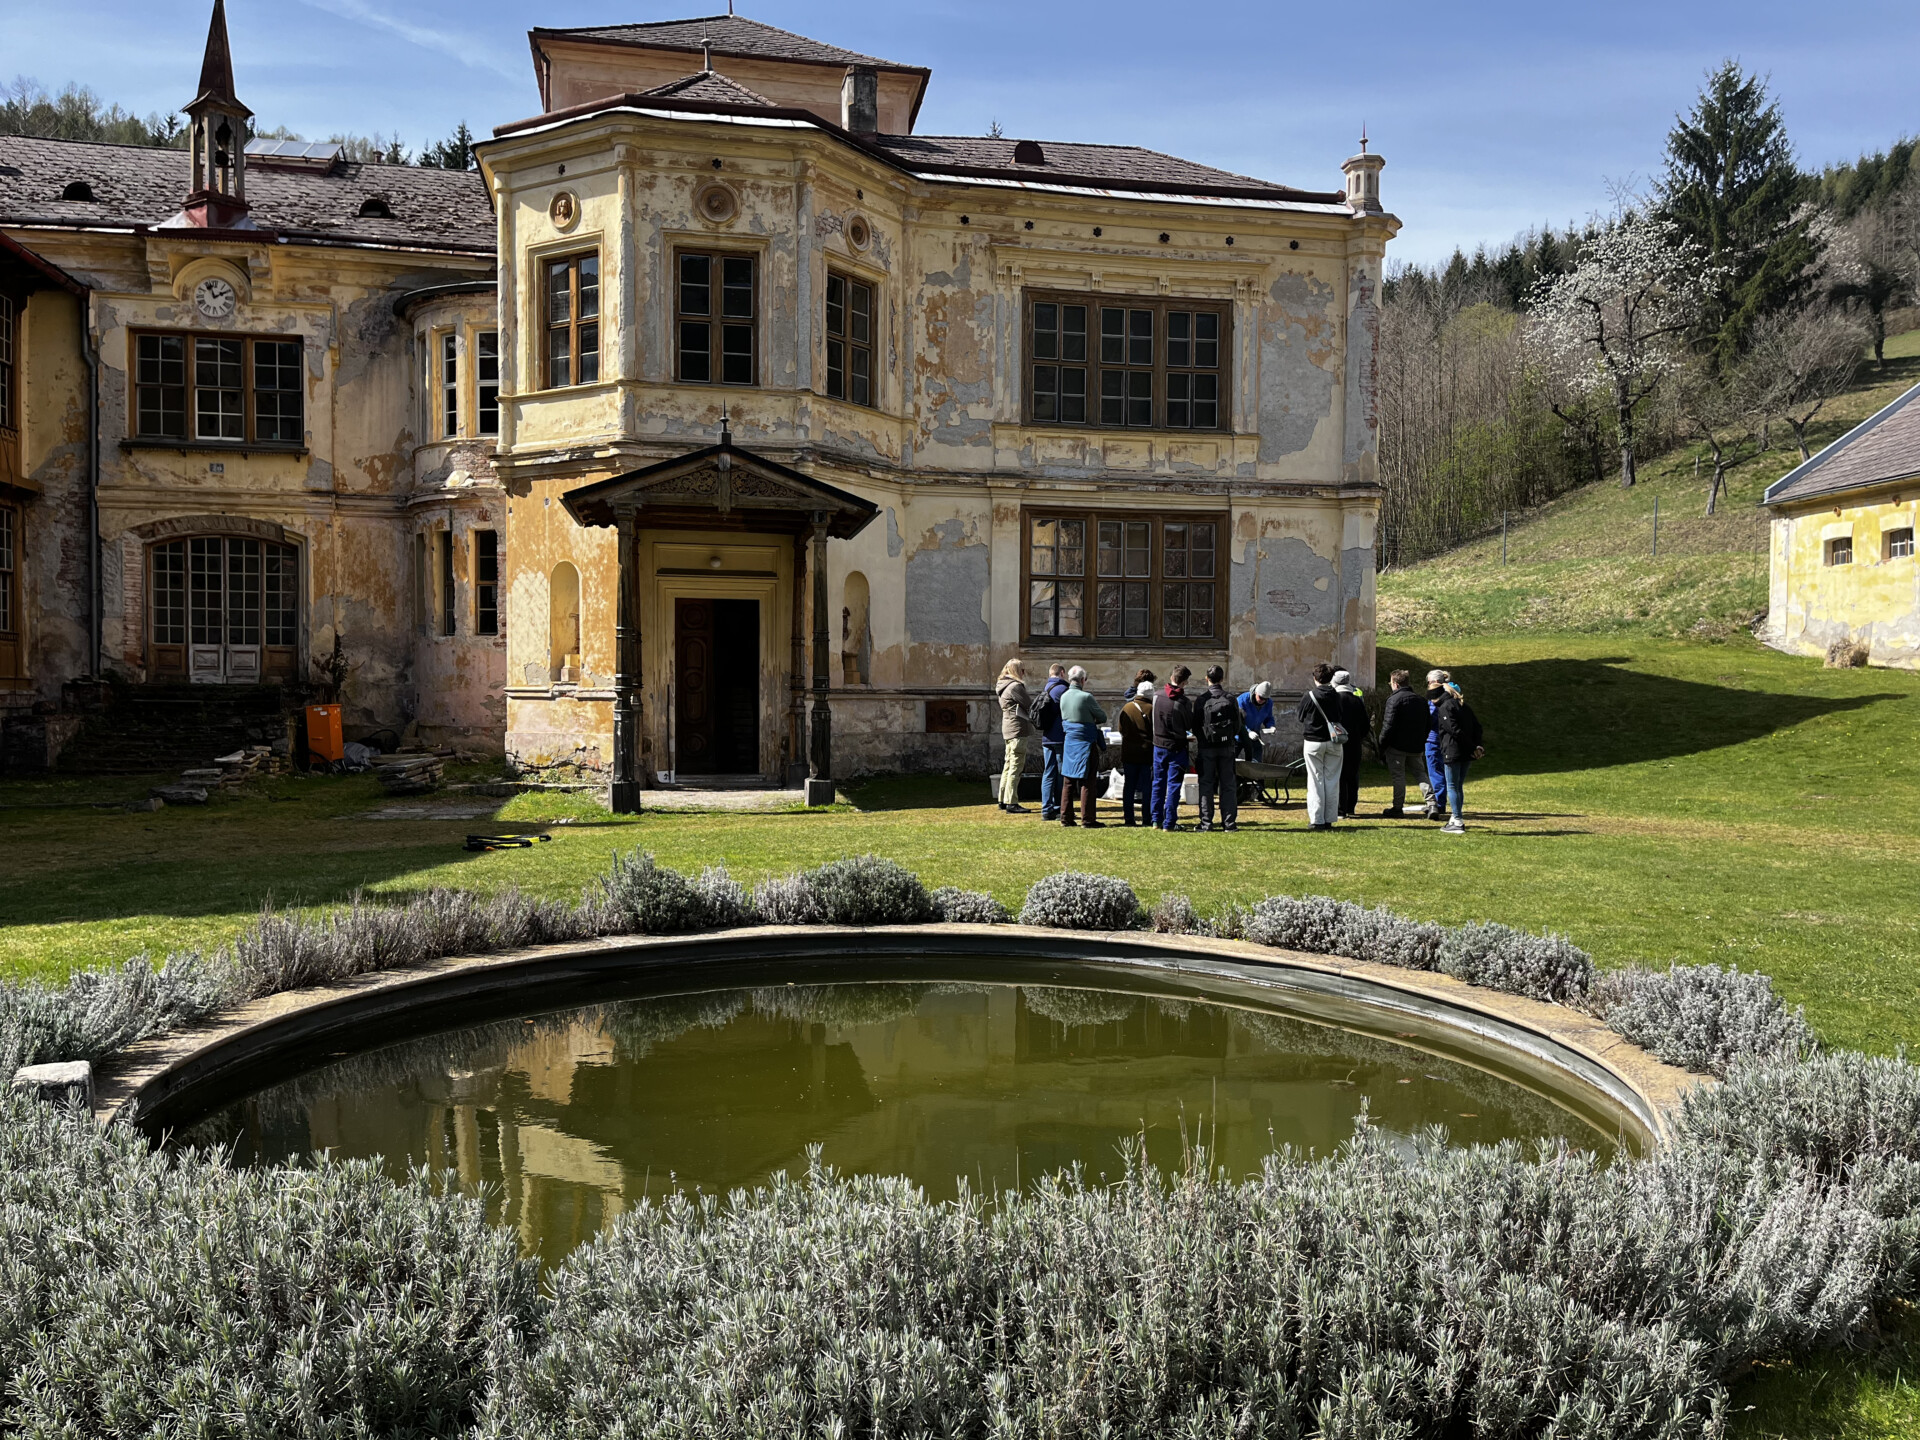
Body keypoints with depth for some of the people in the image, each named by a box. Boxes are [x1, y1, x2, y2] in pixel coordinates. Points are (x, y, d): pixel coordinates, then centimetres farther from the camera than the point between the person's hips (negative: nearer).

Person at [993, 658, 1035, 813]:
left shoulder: (1004, 687, 17)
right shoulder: (1015, 686, -14)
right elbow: (1029, 705, -13)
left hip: (1008, 730, 10)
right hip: (1018, 730, -10)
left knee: (1008, 765, 15)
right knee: (1016, 767, -8)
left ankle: (1003, 800, 20)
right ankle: (1011, 803, -8)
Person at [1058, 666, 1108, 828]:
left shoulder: (1063, 697, 4)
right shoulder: (1086, 697, -15)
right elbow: (1103, 717, -6)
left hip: (1068, 742, 6)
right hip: (1085, 742, -6)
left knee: (1069, 781, 12)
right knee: (1088, 782, -1)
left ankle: (1066, 817, 15)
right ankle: (1087, 819, -1)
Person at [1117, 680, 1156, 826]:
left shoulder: (1126, 708, 2)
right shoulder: (1152, 709, -10)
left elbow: (1121, 729, 10)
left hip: (1128, 752, 3)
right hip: (1147, 753, -3)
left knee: (1129, 786, 9)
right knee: (1147, 787, 3)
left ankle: (1128, 817, 9)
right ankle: (1147, 818, 2)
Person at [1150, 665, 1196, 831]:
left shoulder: (1157, 696, -4)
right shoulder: (1184, 702, -15)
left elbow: (1154, 719, 6)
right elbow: (1190, 725, -3)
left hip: (1158, 745, 4)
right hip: (1176, 747, -4)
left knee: (1158, 784, 14)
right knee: (1173, 785, 2)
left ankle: (1156, 820, 16)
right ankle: (1169, 823, 2)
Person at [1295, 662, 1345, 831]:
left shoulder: (1309, 696, -9)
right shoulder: (1336, 696, 1)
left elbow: (1300, 716, 2)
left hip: (1313, 742, -3)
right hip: (1334, 742, 3)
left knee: (1316, 781, 1)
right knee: (1332, 781, 7)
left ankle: (1317, 820, -1)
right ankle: (1329, 820, 7)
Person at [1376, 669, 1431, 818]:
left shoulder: (1394, 699, -11)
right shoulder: (1421, 701, 12)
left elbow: (1388, 725, -15)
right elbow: (1429, 725, 15)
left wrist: (1382, 745, -8)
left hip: (1397, 746, -6)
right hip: (1416, 747, 6)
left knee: (1398, 776, 1)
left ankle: (1398, 808, 5)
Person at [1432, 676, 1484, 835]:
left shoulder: (1444, 707, -9)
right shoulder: (1465, 706, 17)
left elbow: (1455, 730, -18)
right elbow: (1477, 727, 11)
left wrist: (1473, 747, -15)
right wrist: (1476, 745, 1)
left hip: (1452, 752, -8)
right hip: (1466, 753, 8)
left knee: (1452, 786, -2)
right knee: (1459, 786, 16)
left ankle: (1457, 822, -5)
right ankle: (1457, 819, 21)